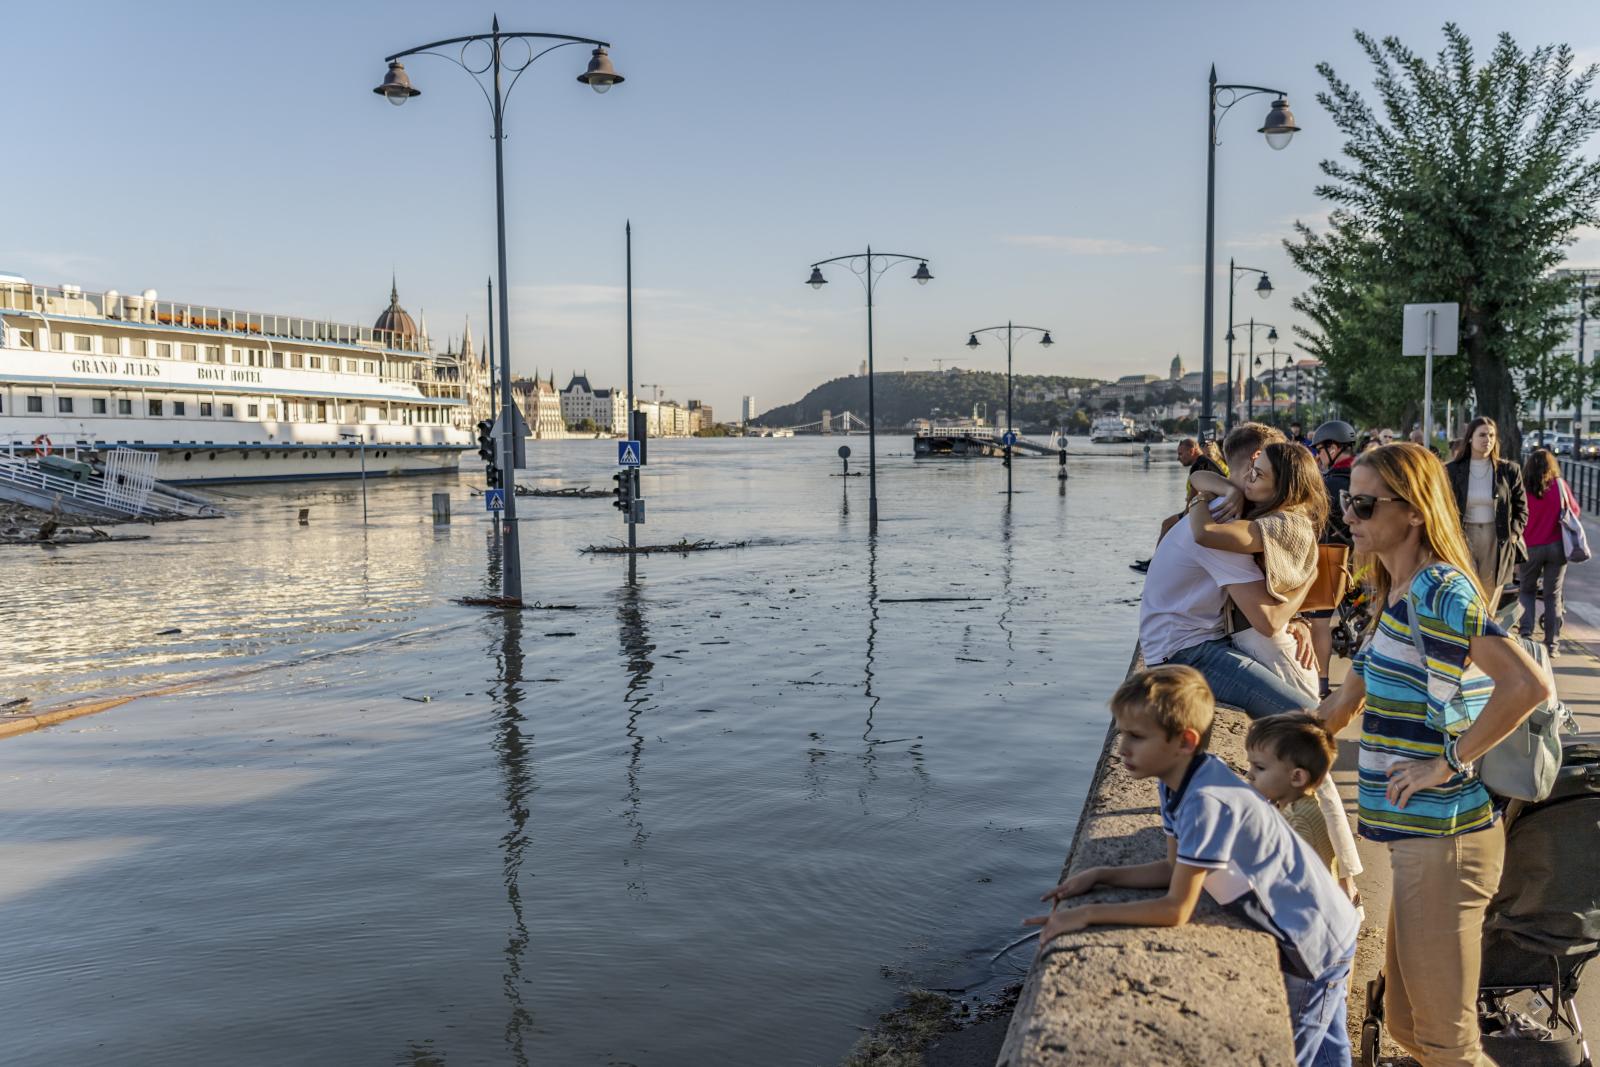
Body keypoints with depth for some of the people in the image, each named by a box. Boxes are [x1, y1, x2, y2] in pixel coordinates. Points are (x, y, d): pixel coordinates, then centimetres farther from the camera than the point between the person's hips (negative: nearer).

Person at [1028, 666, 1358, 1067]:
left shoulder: (1208, 803, -34)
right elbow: (1176, 870, 4)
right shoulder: (1176, 781, -4)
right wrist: (1099, 876, -4)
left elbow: (1176, 910, -29)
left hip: (1315, 946, -9)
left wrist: (1087, 914, -24)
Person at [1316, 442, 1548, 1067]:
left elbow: (1527, 685, -31)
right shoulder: (1397, 597, 13)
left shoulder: (1440, 591, -17)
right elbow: (1347, 702, 22)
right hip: (1418, 835, 10)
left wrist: (1450, 761, -23)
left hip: (1444, 839, -10)